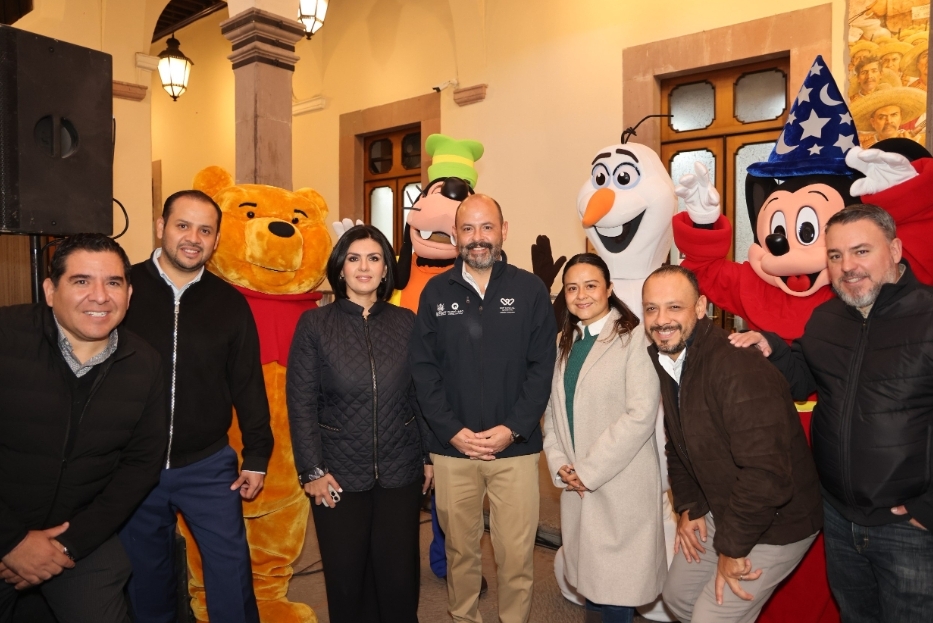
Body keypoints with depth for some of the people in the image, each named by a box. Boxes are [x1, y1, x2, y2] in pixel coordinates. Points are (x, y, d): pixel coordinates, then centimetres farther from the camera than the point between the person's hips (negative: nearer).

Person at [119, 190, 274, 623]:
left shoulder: (230, 303, -2)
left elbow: (248, 386, 2)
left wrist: (256, 456, 2)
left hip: (208, 465, 0)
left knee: (231, 565, 5)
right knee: (146, 571, 18)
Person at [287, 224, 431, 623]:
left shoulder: (406, 323, 2)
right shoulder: (314, 324, -2)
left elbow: (422, 394, 6)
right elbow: (301, 402, -4)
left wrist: (430, 455, 5)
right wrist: (311, 470, -8)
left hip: (400, 471, 1)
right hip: (339, 473, -1)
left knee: (399, 572, 11)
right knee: (346, 576, 13)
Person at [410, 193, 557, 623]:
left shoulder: (530, 290, -1)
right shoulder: (435, 292, 3)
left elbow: (542, 367, -2)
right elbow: (423, 369, 1)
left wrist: (511, 429, -11)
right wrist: (452, 431, -8)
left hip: (515, 447, -1)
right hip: (451, 449, 1)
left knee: (516, 553, 6)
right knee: (460, 549, 16)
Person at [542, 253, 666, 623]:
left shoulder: (635, 338, -10)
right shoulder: (565, 344, 12)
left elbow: (641, 415, -18)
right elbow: (553, 410, 11)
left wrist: (589, 470, -14)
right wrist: (559, 464, -4)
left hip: (622, 486, -6)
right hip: (576, 486, 6)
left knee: (617, 589, 4)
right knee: (590, 582, 16)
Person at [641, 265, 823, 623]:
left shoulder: (739, 370, -30)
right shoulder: (665, 362, -1)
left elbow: (766, 474, -33)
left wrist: (733, 547, -22)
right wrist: (689, 507, 4)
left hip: (774, 524, -8)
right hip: (722, 512, 8)